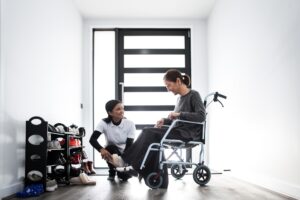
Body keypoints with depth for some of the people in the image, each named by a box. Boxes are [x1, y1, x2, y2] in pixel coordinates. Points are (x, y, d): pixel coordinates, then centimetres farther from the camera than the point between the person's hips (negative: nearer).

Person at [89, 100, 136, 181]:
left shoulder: (130, 124, -18)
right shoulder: (104, 123, -17)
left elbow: (129, 145, -19)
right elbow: (92, 139, -28)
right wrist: (101, 149, -48)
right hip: (111, 152, 0)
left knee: (125, 176, -23)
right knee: (111, 148, -35)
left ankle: (120, 171, 16)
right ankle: (112, 172, -7)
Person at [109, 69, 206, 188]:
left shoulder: (193, 95, -6)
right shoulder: (180, 98, 16)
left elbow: (201, 116, -18)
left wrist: (179, 114, -22)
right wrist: (165, 120, 3)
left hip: (190, 134, -8)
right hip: (179, 131, 8)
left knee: (149, 133, -20)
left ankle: (126, 161, -13)